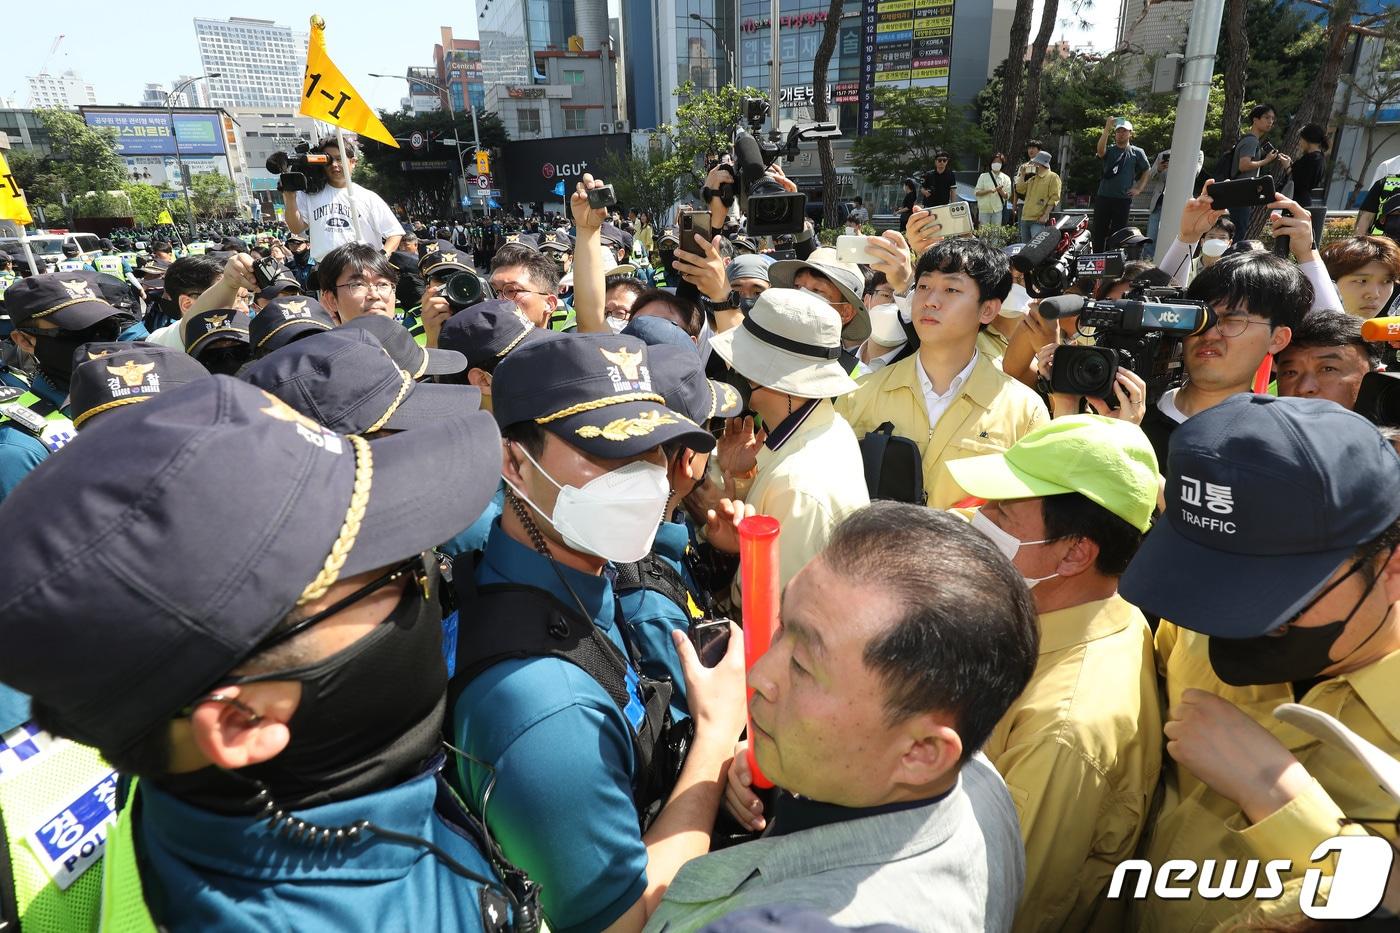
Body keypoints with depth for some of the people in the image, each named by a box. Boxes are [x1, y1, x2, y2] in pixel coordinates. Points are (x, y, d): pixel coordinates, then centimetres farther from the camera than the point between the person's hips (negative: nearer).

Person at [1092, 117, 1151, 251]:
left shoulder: (1137, 153, 9)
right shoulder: (1109, 150, 9)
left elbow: (1147, 171, 13)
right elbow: (1100, 150, -15)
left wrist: (1139, 189, 0)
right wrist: (1107, 130, -23)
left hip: (1123, 199, 0)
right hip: (1103, 197, 1)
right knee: (1099, 231, 1)